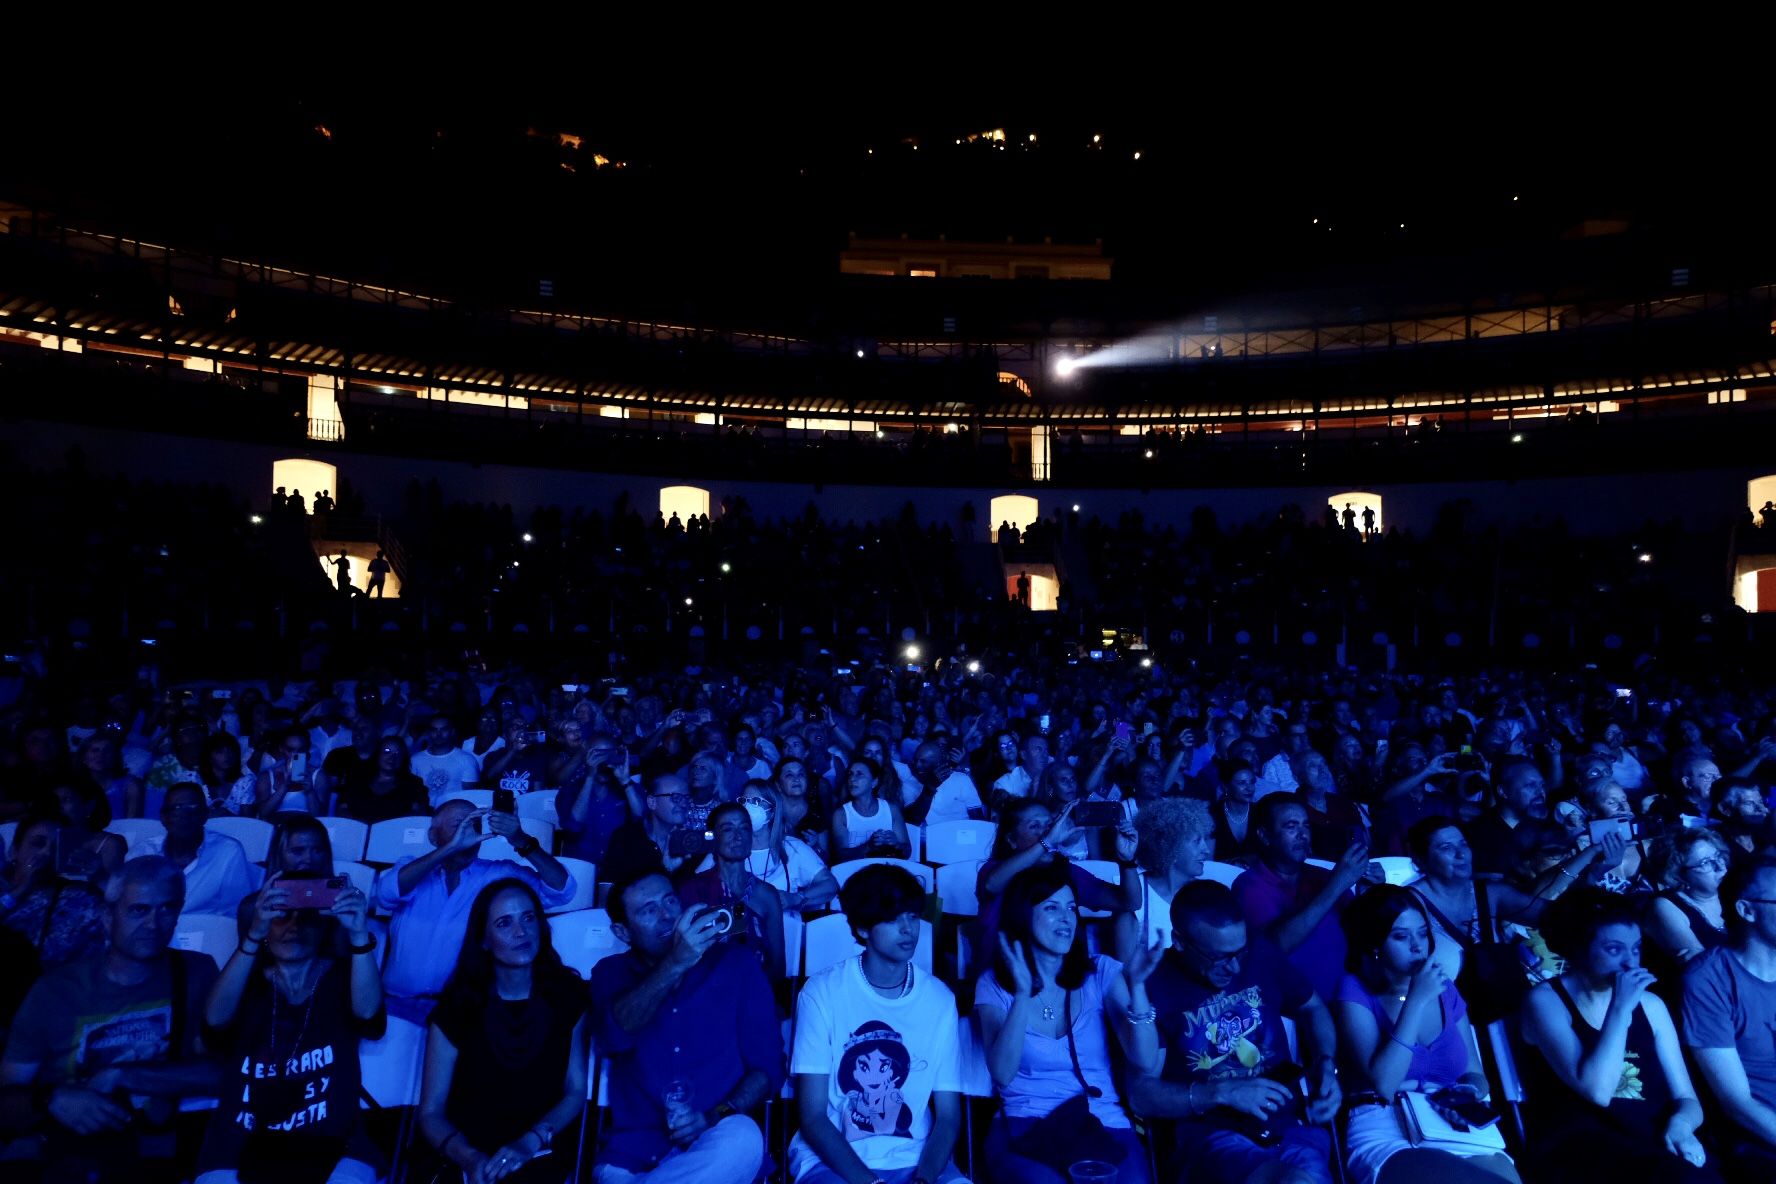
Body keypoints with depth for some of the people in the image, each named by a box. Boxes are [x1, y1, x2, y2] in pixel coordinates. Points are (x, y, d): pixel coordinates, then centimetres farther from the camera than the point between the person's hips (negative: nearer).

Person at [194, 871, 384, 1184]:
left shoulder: (342, 976, 7)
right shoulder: (248, 981, 11)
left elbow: (367, 1012, -15)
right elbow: (215, 1019, -13)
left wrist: (359, 935, -31)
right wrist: (253, 936, -27)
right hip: (242, 1150, 2)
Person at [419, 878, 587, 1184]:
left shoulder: (567, 995, 3)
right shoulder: (455, 1008, 0)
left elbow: (576, 1091, 3)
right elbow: (431, 1113, 0)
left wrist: (529, 1143, -15)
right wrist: (470, 1158, -20)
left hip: (540, 1157, -1)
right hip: (465, 1159, 1)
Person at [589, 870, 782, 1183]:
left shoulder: (735, 964, 4)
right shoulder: (612, 973, 9)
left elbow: (767, 1065, 1)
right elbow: (615, 1036, -13)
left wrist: (715, 1118, -15)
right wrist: (676, 964, -23)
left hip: (718, 1145, 2)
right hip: (631, 1154, -2)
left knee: (743, 1139, -32)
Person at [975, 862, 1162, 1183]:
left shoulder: (1101, 973, 6)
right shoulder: (995, 984, 3)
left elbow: (1145, 1062, -5)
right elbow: (1002, 1074, -12)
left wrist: (1136, 986, -19)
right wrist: (1023, 995, -24)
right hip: (1025, 1127, -2)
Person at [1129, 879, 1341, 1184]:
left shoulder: (1260, 952, 3)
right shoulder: (1154, 986, -8)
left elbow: (1312, 1008, 20)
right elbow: (1140, 1094, -6)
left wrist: (1325, 1065, 1)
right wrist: (1222, 1093, -15)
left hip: (1291, 1113, 4)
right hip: (1211, 1127, -3)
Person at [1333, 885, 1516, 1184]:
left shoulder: (1445, 989, 14)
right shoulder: (1355, 992, -4)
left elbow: (1475, 1074, 19)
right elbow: (1382, 1084, -17)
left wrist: (1473, 1091, -7)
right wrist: (1416, 1000, -16)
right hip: (1387, 1136, -6)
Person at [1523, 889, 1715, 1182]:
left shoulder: (1650, 1004, 15)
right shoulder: (1546, 1001, -3)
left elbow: (1686, 1098, 14)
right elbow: (1596, 1091, -15)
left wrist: (1680, 1125, -10)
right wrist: (1620, 1008, -13)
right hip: (1581, 1143, -5)